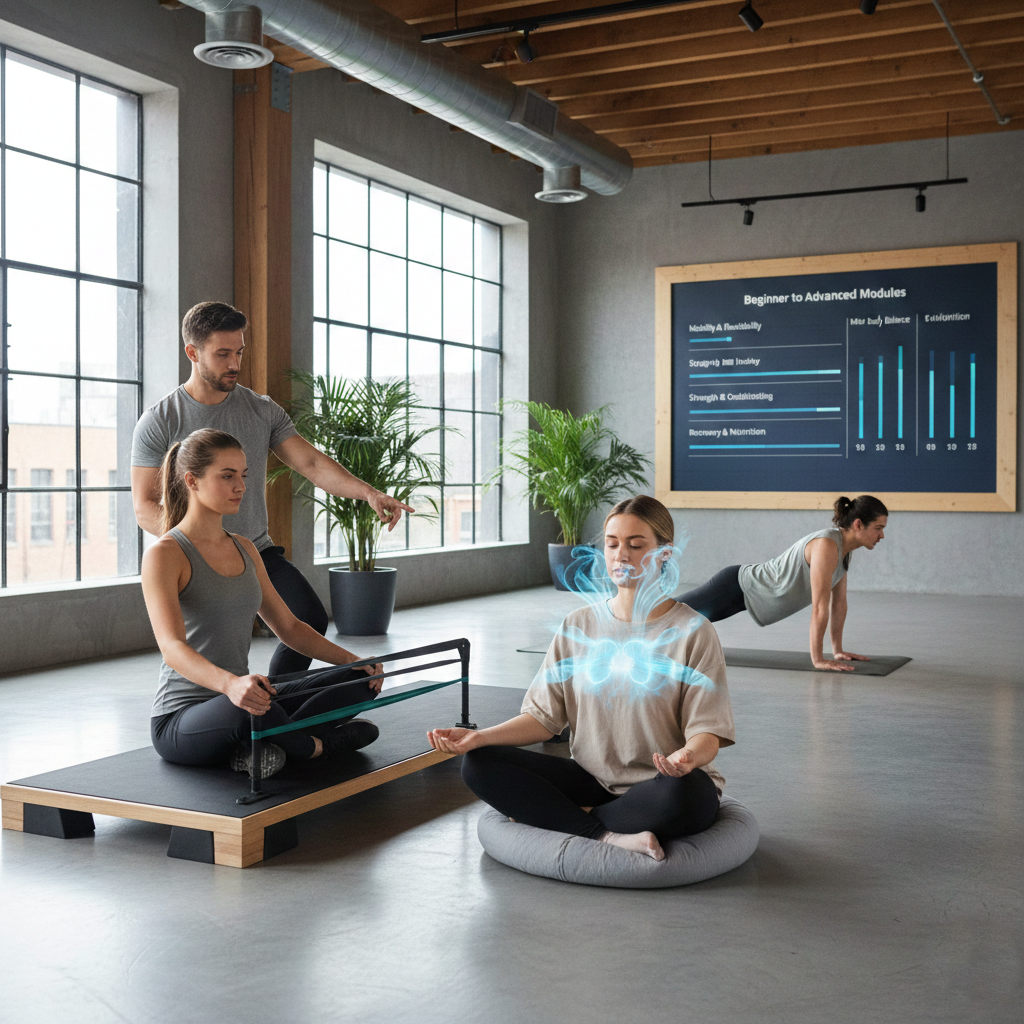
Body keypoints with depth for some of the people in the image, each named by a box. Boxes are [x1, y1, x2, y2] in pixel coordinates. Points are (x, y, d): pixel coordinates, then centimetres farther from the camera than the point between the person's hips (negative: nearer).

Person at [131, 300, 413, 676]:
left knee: (311, 620, -16)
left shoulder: (263, 410, 5)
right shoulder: (159, 422, -5)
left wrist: (368, 492, -22)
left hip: (258, 553, 3)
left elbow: (311, 463, -4)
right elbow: (145, 508, -8)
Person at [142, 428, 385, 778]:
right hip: (181, 722, -7)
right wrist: (230, 683, -48)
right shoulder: (164, 555, -13)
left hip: (241, 706, 7)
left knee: (360, 681, -6)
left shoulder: (244, 549, 12)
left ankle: (262, 744, -20)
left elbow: (289, 627, 16)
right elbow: (173, 647, -27)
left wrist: (352, 660, 0)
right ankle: (315, 745, -11)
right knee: (246, 707, -41)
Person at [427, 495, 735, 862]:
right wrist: (479, 736, -12)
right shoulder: (578, 626, 6)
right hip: (593, 781, 4)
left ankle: (575, 819, -13)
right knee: (479, 764, -15)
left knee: (679, 793, -40)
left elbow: (706, 734, -10)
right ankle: (610, 837, -24)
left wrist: (687, 757, -34)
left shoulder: (692, 632, -5)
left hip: (659, 785, -3)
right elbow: (544, 717, 4)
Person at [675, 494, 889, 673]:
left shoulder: (845, 548, -2)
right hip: (736, 587, -8)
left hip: (749, 592, 9)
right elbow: (819, 607, -31)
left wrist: (838, 650, 8)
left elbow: (839, 601, 7)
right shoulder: (827, 546, -30)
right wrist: (817, 659, -28)